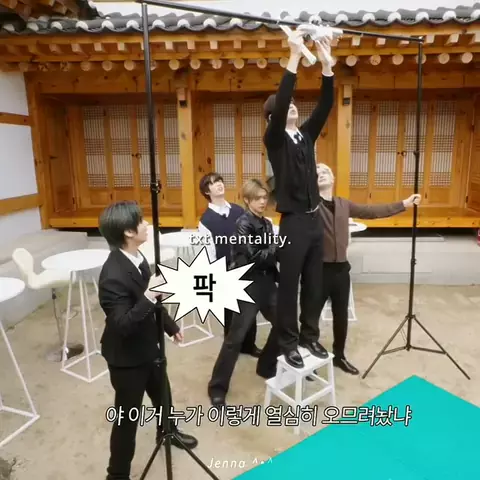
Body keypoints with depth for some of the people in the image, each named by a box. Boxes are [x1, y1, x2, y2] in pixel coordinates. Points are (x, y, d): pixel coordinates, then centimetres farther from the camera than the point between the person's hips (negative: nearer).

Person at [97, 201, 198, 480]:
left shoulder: (137, 258, -4)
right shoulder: (113, 275, -31)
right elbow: (122, 325, -32)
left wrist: (171, 326, 18)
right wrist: (148, 297, -42)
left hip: (147, 347, 9)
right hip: (126, 357, -9)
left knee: (163, 395, 29)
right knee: (127, 417, 10)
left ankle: (167, 432, 58)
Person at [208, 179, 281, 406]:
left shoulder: (267, 223, 9)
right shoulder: (243, 224, -12)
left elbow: (269, 255, 10)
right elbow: (253, 257, -21)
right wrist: (277, 248, -18)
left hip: (267, 282, 7)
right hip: (249, 285, -7)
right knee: (236, 337, -3)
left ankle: (266, 366, 36)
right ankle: (217, 387, 9)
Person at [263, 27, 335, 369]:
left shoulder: (307, 135, 12)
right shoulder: (274, 139, -4)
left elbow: (325, 106, 2)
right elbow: (280, 102, -20)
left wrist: (326, 63, -8)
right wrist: (295, 57, -22)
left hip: (315, 220, 6)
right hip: (293, 222, -6)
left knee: (314, 284, 14)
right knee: (289, 286, 4)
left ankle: (310, 335, 30)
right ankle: (289, 342, 19)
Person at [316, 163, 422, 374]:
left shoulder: (344, 204, 10)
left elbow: (372, 211, 14)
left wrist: (403, 204, 14)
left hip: (341, 267, 5)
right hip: (319, 268, -5)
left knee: (341, 315, 17)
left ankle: (339, 356, 36)